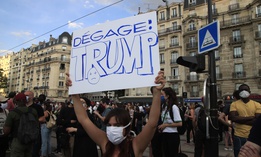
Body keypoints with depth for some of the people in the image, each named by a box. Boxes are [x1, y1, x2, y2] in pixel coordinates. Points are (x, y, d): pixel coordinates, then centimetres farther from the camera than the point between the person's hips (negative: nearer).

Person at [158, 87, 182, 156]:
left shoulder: (174, 107, -15)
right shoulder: (164, 106, 6)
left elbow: (179, 123, -17)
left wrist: (165, 125, -15)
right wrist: (161, 126, -1)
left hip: (172, 135, -7)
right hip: (164, 135, 7)